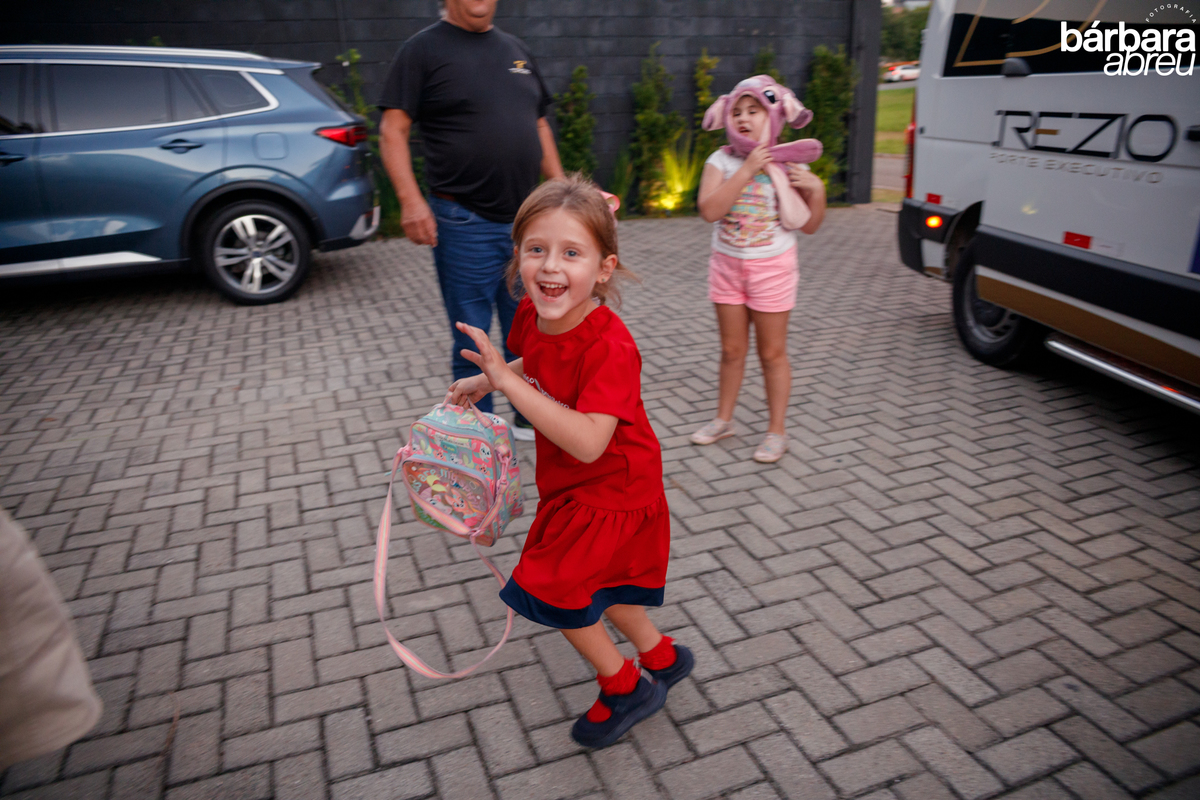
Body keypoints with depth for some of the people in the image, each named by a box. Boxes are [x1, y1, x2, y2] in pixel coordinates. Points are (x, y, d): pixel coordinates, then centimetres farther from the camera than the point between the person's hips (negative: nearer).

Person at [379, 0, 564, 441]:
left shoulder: (517, 49, 16)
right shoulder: (424, 49, -1)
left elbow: (539, 125, 22)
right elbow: (393, 130, -6)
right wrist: (410, 199, -19)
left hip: (527, 220, 6)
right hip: (466, 224, -5)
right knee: (472, 339, 3)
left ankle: (530, 419, 30)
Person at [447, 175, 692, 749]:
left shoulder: (609, 347, -34)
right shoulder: (532, 315, -10)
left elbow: (588, 442, -44)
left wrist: (506, 379, -44)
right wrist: (487, 380, -1)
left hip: (610, 492, -8)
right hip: (571, 487, 8)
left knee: (549, 585, 1)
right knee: (595, 582, 23)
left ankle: (625, 689, 24)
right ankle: (662, 658, 46)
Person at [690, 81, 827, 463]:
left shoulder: (788, 164, -6)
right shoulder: (721, 160, -4)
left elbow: (809, 226, -1)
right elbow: (710, 210, -22)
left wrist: (817, 190, -19)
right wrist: (747, 169, -25)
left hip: (772, 267, -2)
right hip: (727, 264, 2)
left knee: (772, 353, 6)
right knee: (732, 349, 13)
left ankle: (776, 431, 18)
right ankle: (723, 419, 31)